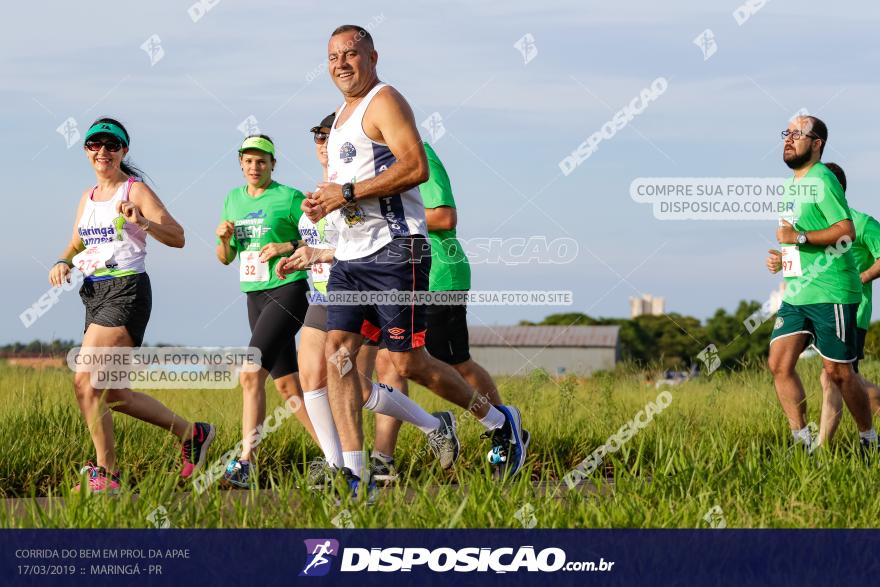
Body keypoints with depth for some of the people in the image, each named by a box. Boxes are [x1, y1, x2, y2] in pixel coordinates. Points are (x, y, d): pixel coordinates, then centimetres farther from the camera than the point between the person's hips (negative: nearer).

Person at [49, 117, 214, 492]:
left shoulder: (136, 191, -4)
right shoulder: (88, 197, 17)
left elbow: (177, 237, -12)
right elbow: (76, 246, 25)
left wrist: (142, 222, -29)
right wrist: (63, 263, 3)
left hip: (127, 292, -8)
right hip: (95, 293, 8)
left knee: (85, 380, -18)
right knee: (112, 395, 8)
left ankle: (105, 474, -12)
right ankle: (191, 433, 24)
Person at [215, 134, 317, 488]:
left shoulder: (290, 198, -5)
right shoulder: (234, 199, 14)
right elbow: (225, 259, 19)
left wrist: (288, 247, -18)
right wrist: (224, 237, -2)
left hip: (288, 292, -8)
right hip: (255, 297, 8)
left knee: (251, 374, -19)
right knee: (287, 385, 5)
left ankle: (244, 465, -21)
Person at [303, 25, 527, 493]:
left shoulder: (384, 101, -9)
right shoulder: (343, 114, 19)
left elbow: (416, 167, -22)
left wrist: (349, 194, -20)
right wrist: (324, 201, 10)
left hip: (394, 253, -9)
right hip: (350, 257, 9)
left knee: (408, 363, -5)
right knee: (338, 351, -4)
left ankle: (500, 422, 15)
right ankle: (353, 475, -5)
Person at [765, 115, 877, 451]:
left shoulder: (822, 180, -11)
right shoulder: (792, 185, 17)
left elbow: (847, 231, -20)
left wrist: (799, 237, -23)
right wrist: (781, 256, 12)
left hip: (830, 294, -9)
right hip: (796, 294, 9)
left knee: (838, 372, -3)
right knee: (779, 364, -3)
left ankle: (869, 441, 14)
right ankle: (802, 442, 2)